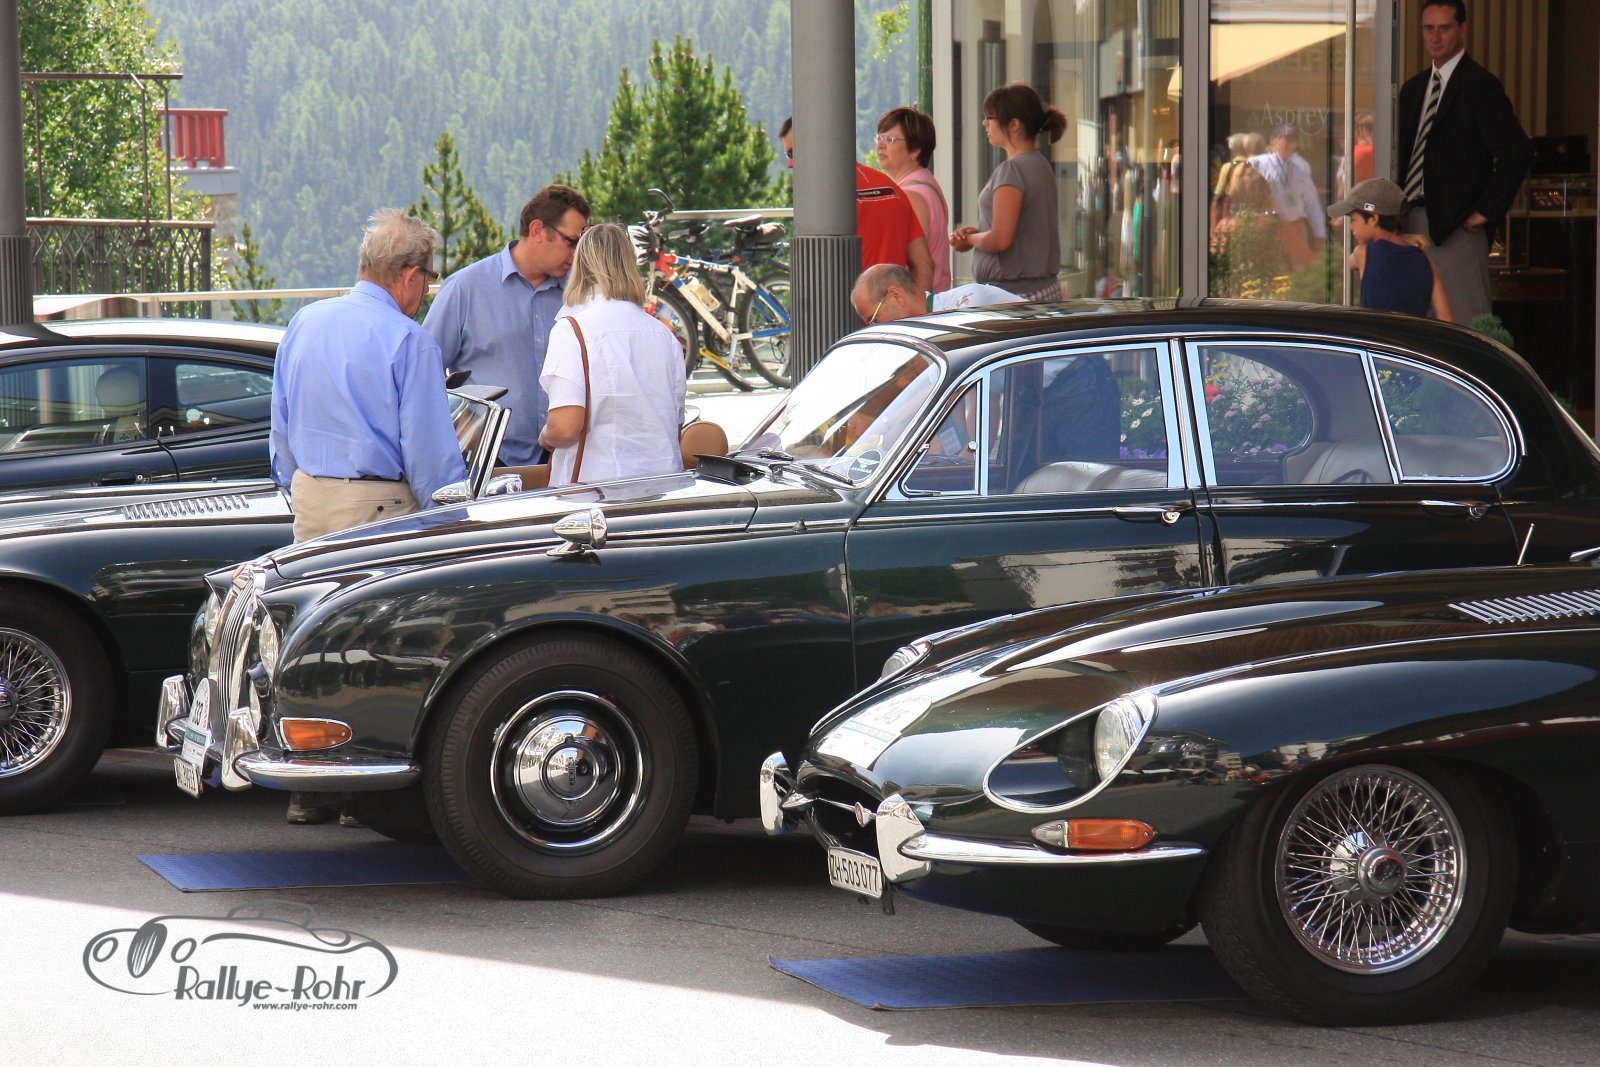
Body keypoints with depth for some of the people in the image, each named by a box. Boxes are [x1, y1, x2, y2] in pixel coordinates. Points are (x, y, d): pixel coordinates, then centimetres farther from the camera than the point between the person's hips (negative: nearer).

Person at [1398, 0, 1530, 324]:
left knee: (1465, 320, -9)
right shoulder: (1413, 88, 17)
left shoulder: (1479, 85, -8)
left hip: (1457, 226, -8)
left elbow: (1517, 150, -15)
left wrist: (1487, 211, -15)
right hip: (1412, 221, 8)